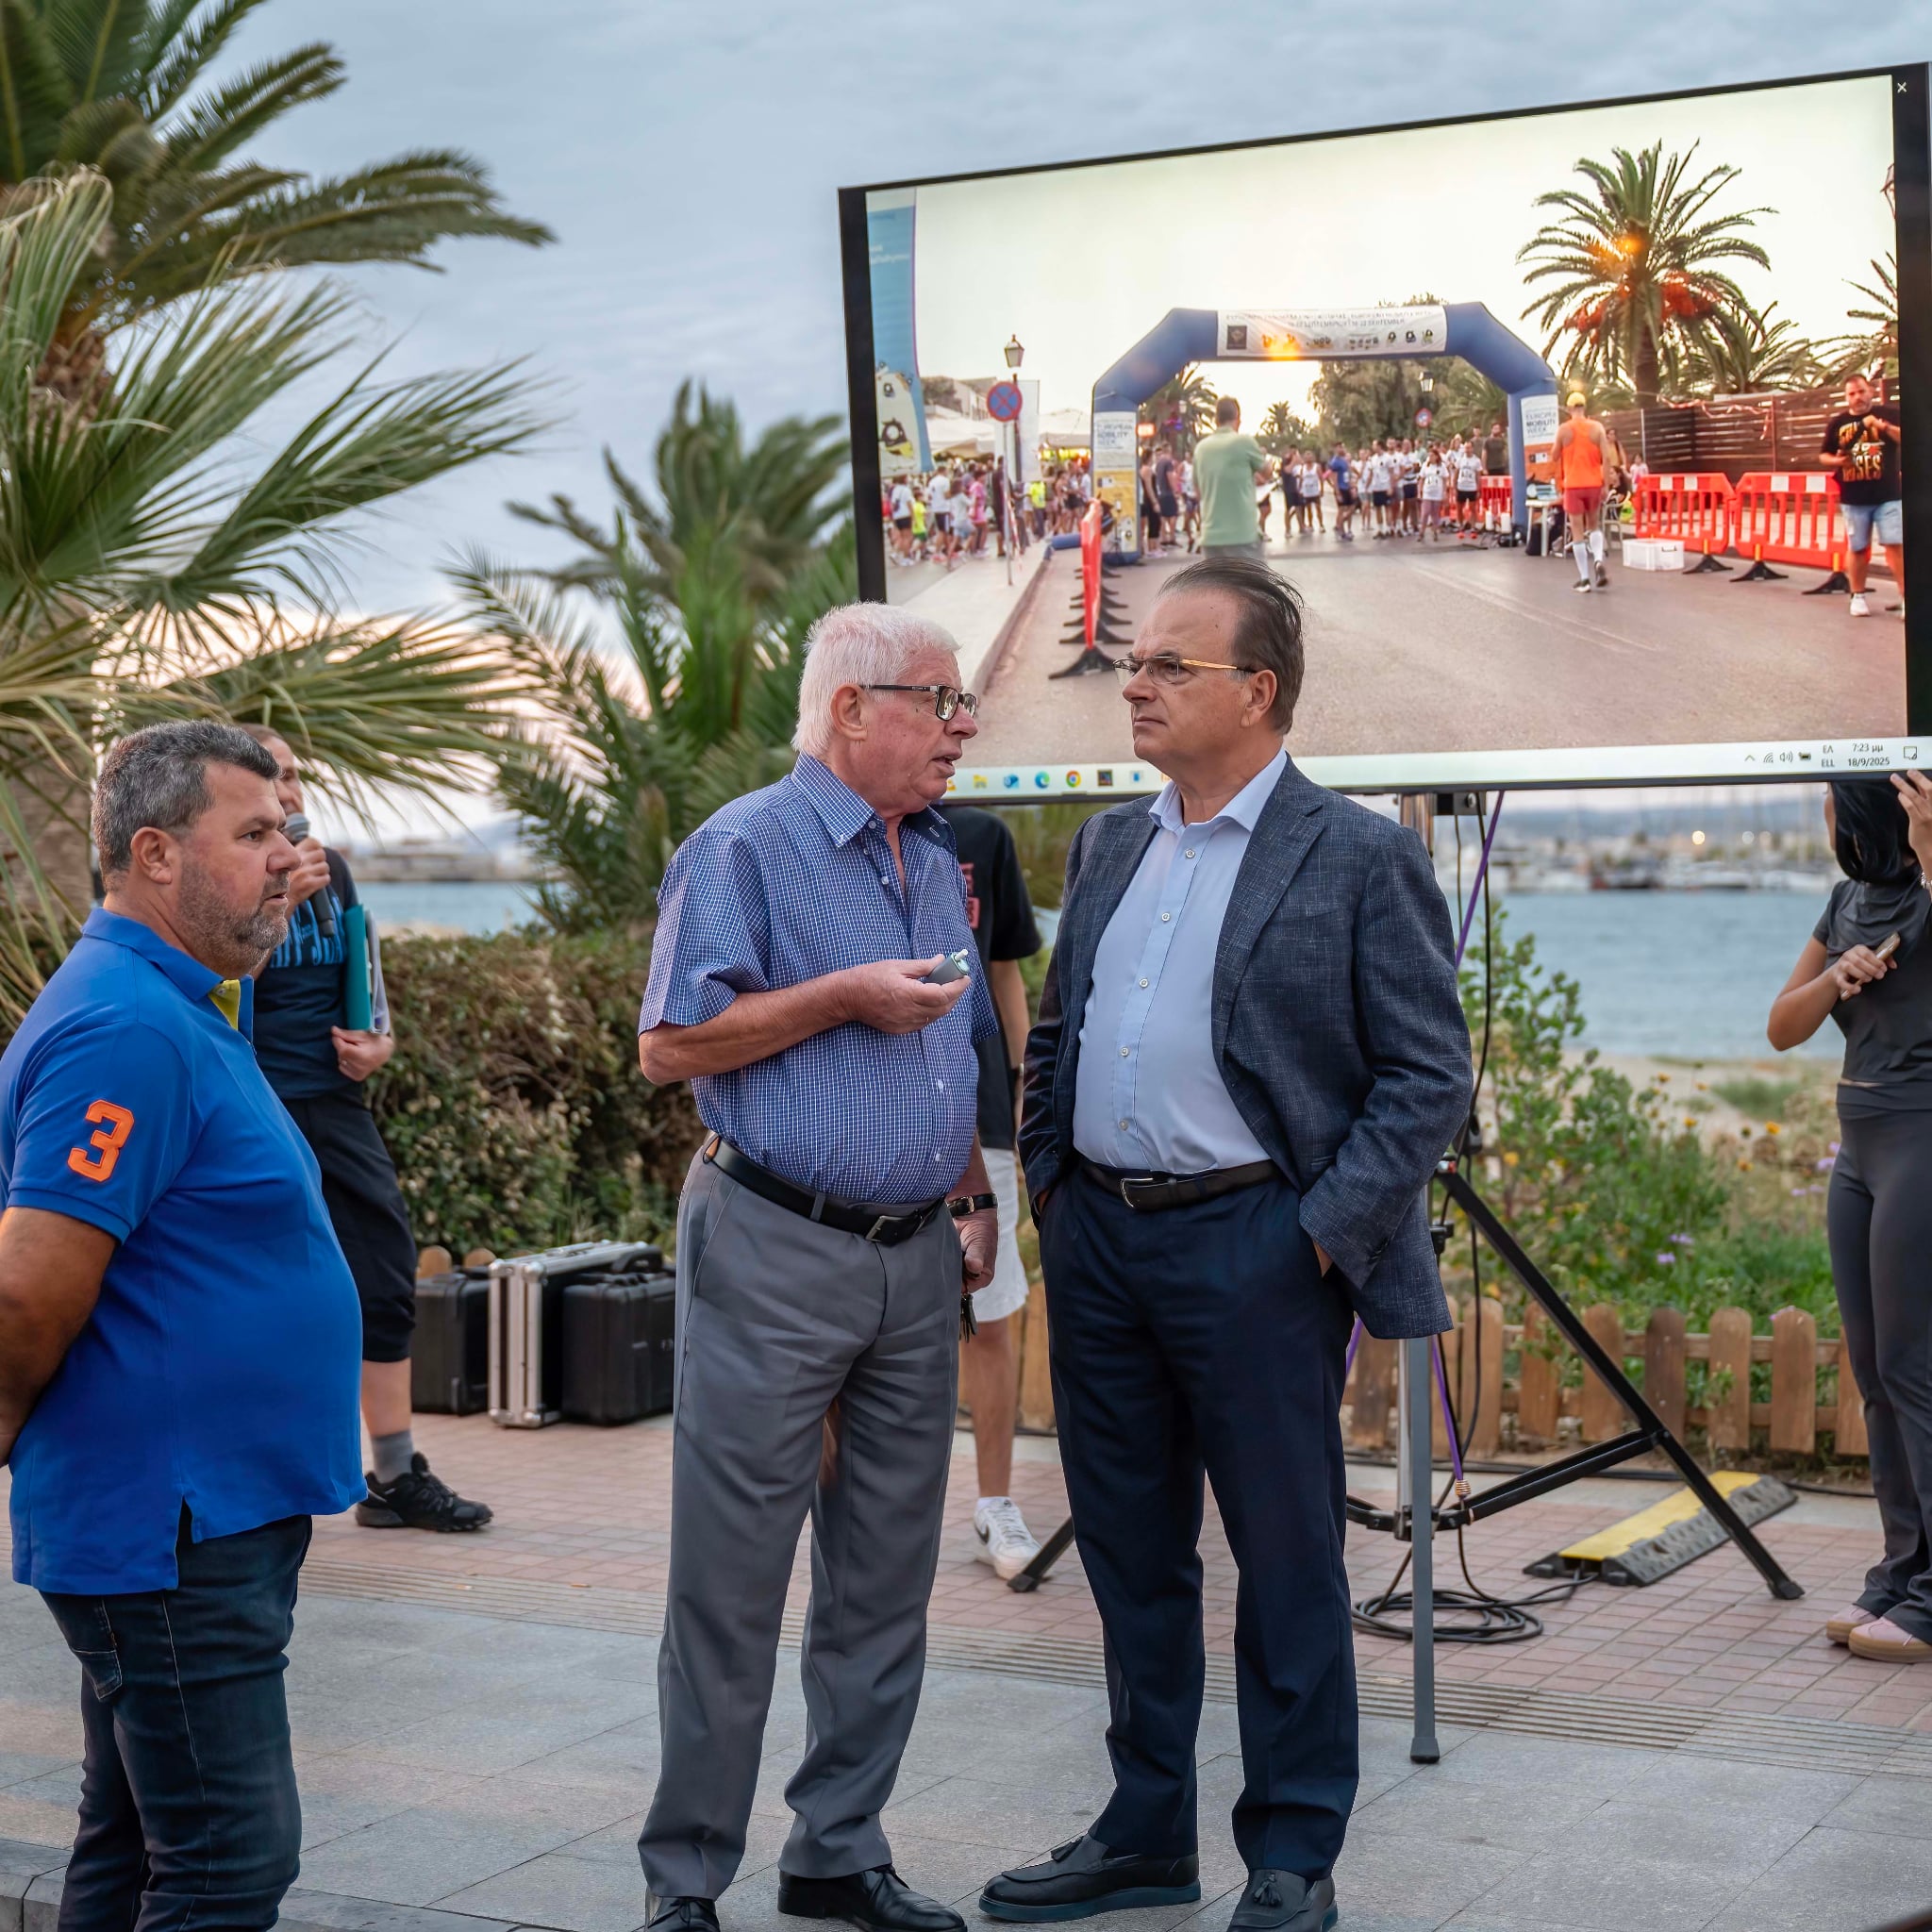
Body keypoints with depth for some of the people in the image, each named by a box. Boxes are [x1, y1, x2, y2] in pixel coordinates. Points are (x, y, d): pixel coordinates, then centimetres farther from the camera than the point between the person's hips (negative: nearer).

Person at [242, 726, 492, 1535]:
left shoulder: (332, 868, 12)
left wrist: (381, 1037, 3)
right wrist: (280, 900, -26)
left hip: (335, 1104, 6)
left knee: (386, 1284, 3)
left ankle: (396, 1478, 12)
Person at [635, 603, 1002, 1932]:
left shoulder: (939, 863, 16)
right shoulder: (746, 849, -8)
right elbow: (670, 1046, -13)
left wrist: (972, 1196, 15)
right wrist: (846, 997, -15)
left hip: (917, 1262, 7)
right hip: (774, 1255, -7)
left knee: (887, 1581, 11)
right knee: (731, 1581, -2)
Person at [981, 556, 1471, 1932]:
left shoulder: (1360, 860, -7)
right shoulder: (1111, 846, 13)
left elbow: (1430, 1076, -9)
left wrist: (1323, 1232, -14)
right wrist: (1051, 1185, 10)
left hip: (1253, 1247, -6)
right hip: (1100, 1241, 6)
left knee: (1287, 1563, 4)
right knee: (1131, 1556, 15)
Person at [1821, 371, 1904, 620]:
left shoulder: (1888, 414, 3)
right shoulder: (1837, 424, 8)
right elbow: (1823, 456, 14)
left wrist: (1883, 427, -22)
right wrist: (1837, 461, -8)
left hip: (1888, 496, -2)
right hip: (1854, 498, 2)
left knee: (1896, 545, -8)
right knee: (1857, 549, 8)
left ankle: (1905, 596, -5)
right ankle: (1858, 597, 22)